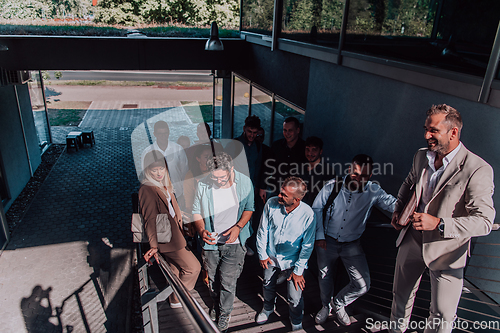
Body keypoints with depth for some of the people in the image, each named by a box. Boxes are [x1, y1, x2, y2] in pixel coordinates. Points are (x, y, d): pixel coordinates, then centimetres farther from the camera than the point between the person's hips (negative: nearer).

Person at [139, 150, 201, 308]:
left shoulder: (164, 185, 4)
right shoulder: (147, 190, -24)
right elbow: (150, 220, -28)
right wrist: (154, 245, -31)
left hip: (174, 233, 9)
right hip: (166, 238, -9)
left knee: (176, 269, 23)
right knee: (193, 267, 1)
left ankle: (175, 298, 43)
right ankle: (177, 299, 20)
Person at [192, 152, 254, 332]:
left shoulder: (244, 182, -14)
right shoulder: (203, 185, -15)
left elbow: (249, 208, 0)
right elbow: (197, 211, -1)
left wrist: (238, 227, -16)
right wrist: (201, 230, -19)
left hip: (233, 242, -1)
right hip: (210, 242, 2)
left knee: (228, 281, 3)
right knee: (212, 278, 19)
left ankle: (225, 312, 32)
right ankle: (216, 304, 50)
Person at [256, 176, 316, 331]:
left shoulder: (308, 214, -25)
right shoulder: (271, 204, -20)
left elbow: (307, 246, -13)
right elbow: (263, 230, -5)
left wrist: (298, 270, -10)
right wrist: (262, 254, 1)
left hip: (292, 261, -3)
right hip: (271, 257, 3)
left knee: (295, 298, 1)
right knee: (268, 286, 22)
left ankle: (296, 323, 35)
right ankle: (268, 308, 57)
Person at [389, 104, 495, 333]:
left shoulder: (478, 170, -20)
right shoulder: (421, 156, -1)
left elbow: (484, 221, -23)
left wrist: (438, 223, -32)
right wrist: (399, 210, 4)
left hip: (447, 251, -5)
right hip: (412, 241, 6)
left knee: (443, 314, 9)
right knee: (401, 295, 23)